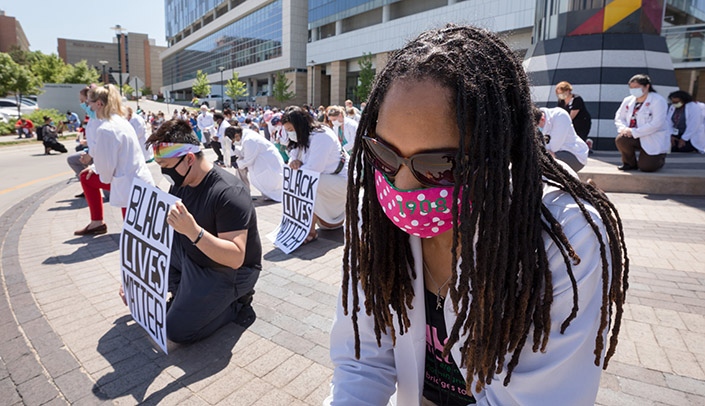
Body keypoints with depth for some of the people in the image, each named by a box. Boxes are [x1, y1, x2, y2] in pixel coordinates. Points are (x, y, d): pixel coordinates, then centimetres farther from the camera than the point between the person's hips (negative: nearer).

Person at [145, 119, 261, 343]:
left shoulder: (228, 192, -29)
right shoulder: (180, 183, -4)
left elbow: (236, 258, -34)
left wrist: (193, 231, -46)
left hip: (228, 272, -8)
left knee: (177, 330, -14)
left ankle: (235, 304, 7)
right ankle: (183, 293, 11)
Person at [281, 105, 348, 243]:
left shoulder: (321, 136, -23)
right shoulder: (303, 138, 6)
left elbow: (313, 169, -29)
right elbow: (293, 155, 7)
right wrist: (294, 162, -17)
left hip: (342, 181, -10)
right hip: (324, 179, 10)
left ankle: (310, 231, -23)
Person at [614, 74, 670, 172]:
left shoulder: (658, 100, -15)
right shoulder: (628, 100, 4)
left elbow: (657, 123, -24)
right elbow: (619, 117, 7)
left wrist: (634, 132, -29)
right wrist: (623, 128, -16)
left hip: (655, 140, -4)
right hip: (636, 138, 5)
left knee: (646, 167, -15)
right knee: (620, 139, -29)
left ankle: (659, 157, 25)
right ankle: (630, 163, -2)